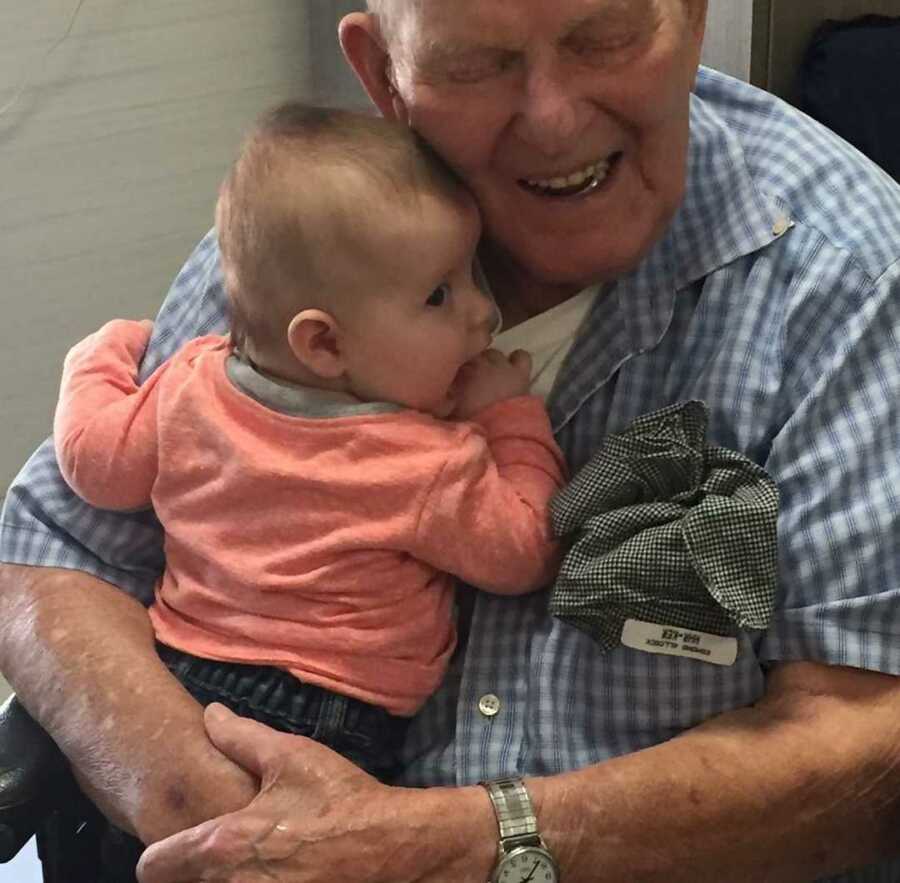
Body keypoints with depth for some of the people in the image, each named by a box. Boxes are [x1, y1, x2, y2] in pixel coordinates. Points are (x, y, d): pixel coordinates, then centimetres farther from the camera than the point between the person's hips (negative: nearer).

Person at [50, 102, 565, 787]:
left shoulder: (192, 387, 1)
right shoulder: (433, 468, -14)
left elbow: (96, 457, 14)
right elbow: (523, 555, -2)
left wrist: (103, 357, 33)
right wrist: (513, 416, 6)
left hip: (174, 681, 7)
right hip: (330, 734, -7)